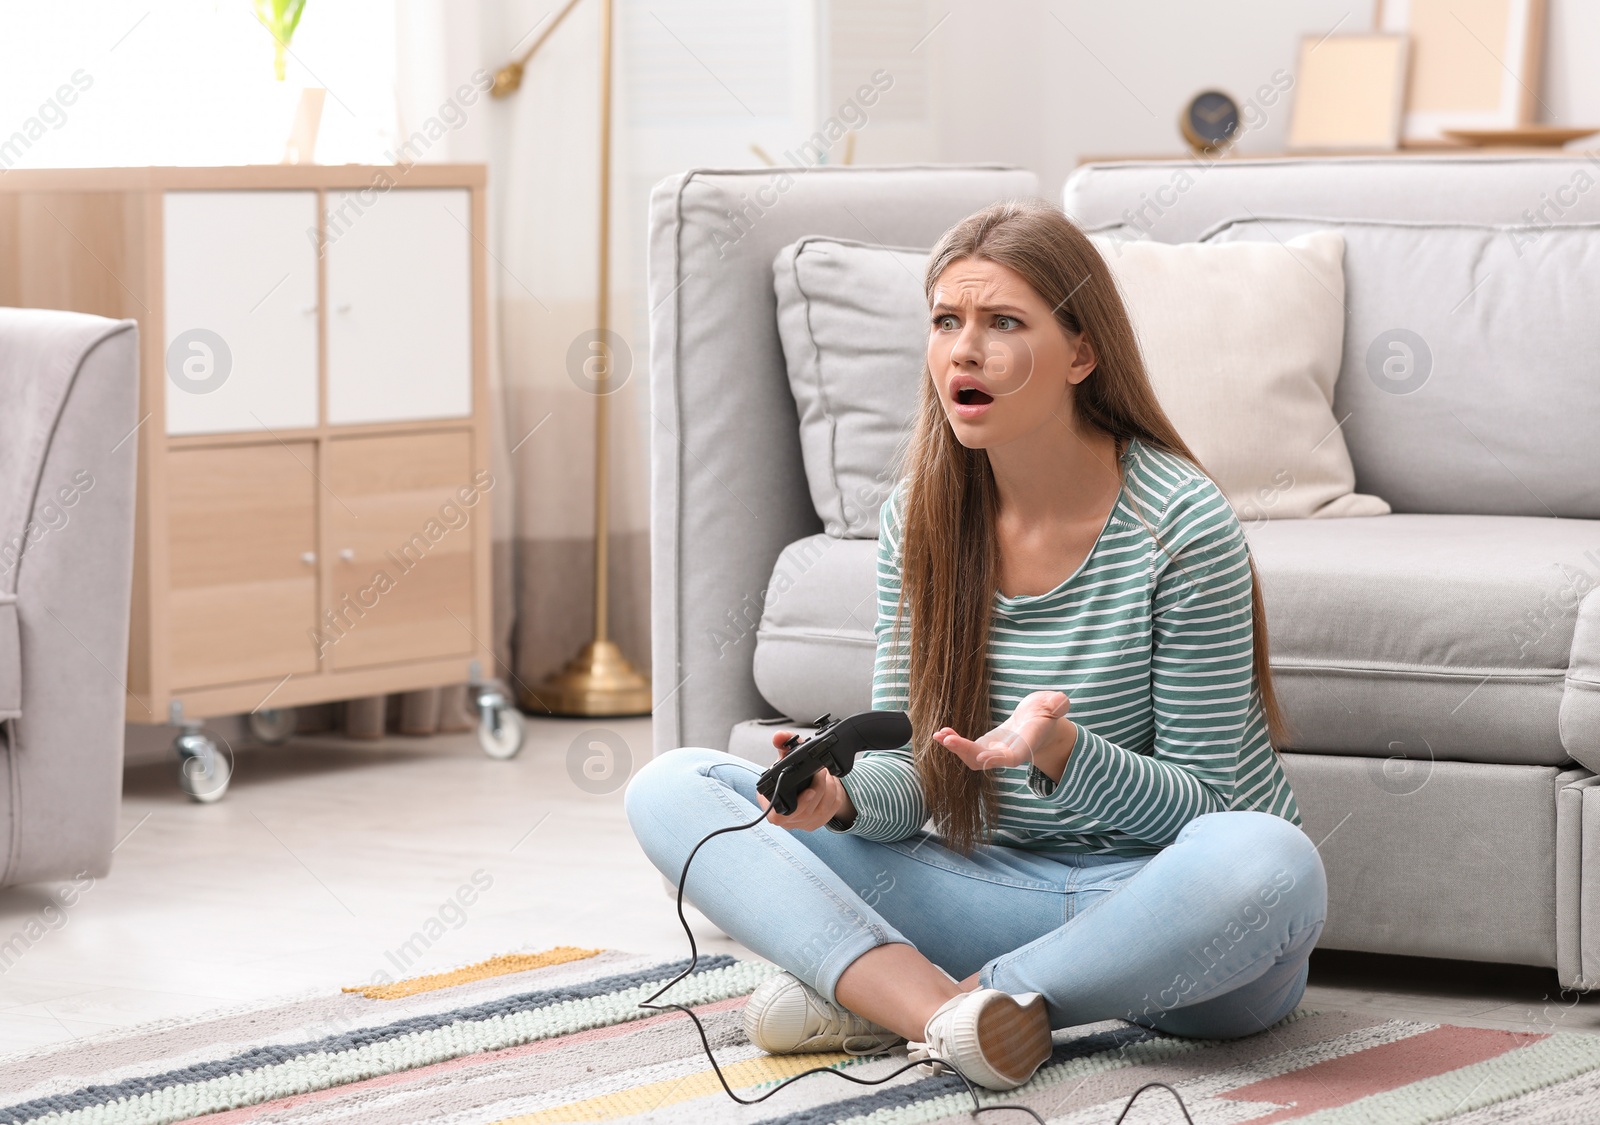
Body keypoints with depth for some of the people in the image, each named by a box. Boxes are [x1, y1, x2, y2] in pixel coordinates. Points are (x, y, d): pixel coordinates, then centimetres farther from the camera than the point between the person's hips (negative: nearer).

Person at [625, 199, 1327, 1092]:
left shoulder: (1179, 524, -13)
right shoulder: (920, 517, 2)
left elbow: (1206, 808, -10)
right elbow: (914, 779, 3)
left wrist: (1060, 753, -29)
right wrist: (844, 797, -21)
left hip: (1159, 914, -4)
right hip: (994, 883, 4)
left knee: (1267, 862, -41)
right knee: (673, 787, -7)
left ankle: (872, 995, -26)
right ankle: (941, 1007, -31)